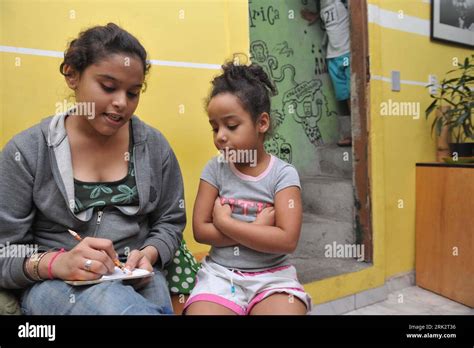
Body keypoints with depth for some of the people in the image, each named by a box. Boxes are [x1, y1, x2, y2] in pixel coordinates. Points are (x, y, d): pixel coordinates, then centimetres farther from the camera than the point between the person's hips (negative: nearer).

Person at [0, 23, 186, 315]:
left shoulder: (154, 145, 1)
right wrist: (55, 263, -23)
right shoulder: (28, 150, -5)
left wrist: (148, 255, -12)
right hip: (54, 283, -2)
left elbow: (170, 222, 8)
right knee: (114, 302, -34)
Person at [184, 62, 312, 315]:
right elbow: (200, 230, -4)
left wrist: (226, 222, -13)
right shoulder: (215, 169, 0)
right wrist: (257, 229, -12)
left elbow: (287, 240, -16)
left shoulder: (283, 174, -7)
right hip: (220, 273, 2)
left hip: (272, 276, -1)